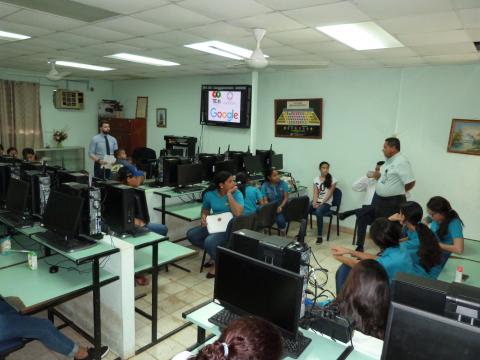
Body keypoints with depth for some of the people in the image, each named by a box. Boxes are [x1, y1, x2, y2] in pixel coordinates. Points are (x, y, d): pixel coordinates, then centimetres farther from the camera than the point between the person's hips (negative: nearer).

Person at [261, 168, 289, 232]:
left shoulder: (283, 183, -1)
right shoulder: (264, 186, -4)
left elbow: (286, 197, -2)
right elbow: (265, 201, -7)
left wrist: (280, 207, -18)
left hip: (282, 207, 0)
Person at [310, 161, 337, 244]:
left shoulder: (332, 179, 0)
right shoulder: (316, 179, 11)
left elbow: (329, 193, -7)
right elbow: (315, 192, 5)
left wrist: (321, 203, -16)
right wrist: (314, 202, -13)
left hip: (326, 203, -4)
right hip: (317, 201, 4)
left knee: (318, 212, -37)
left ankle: (319, 236, -28)